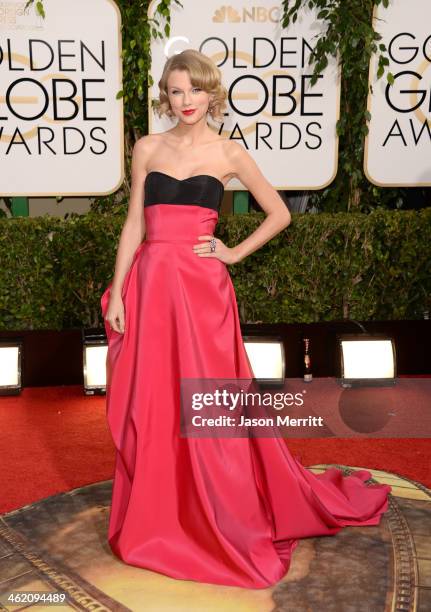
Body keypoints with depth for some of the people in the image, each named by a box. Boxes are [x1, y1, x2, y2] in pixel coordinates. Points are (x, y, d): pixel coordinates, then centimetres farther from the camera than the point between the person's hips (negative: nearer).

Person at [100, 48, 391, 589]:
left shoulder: (229, 153, 5)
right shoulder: (147, 149, 10)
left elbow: (279, 213, 12)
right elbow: (133, 225, 9)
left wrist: (234, 253, 2)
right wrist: (116, 292, 2)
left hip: (201, 287, -2)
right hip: (149, 284, 3)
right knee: (149, 406, 6)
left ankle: (222, 522, 22)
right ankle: (153, 520, 25)